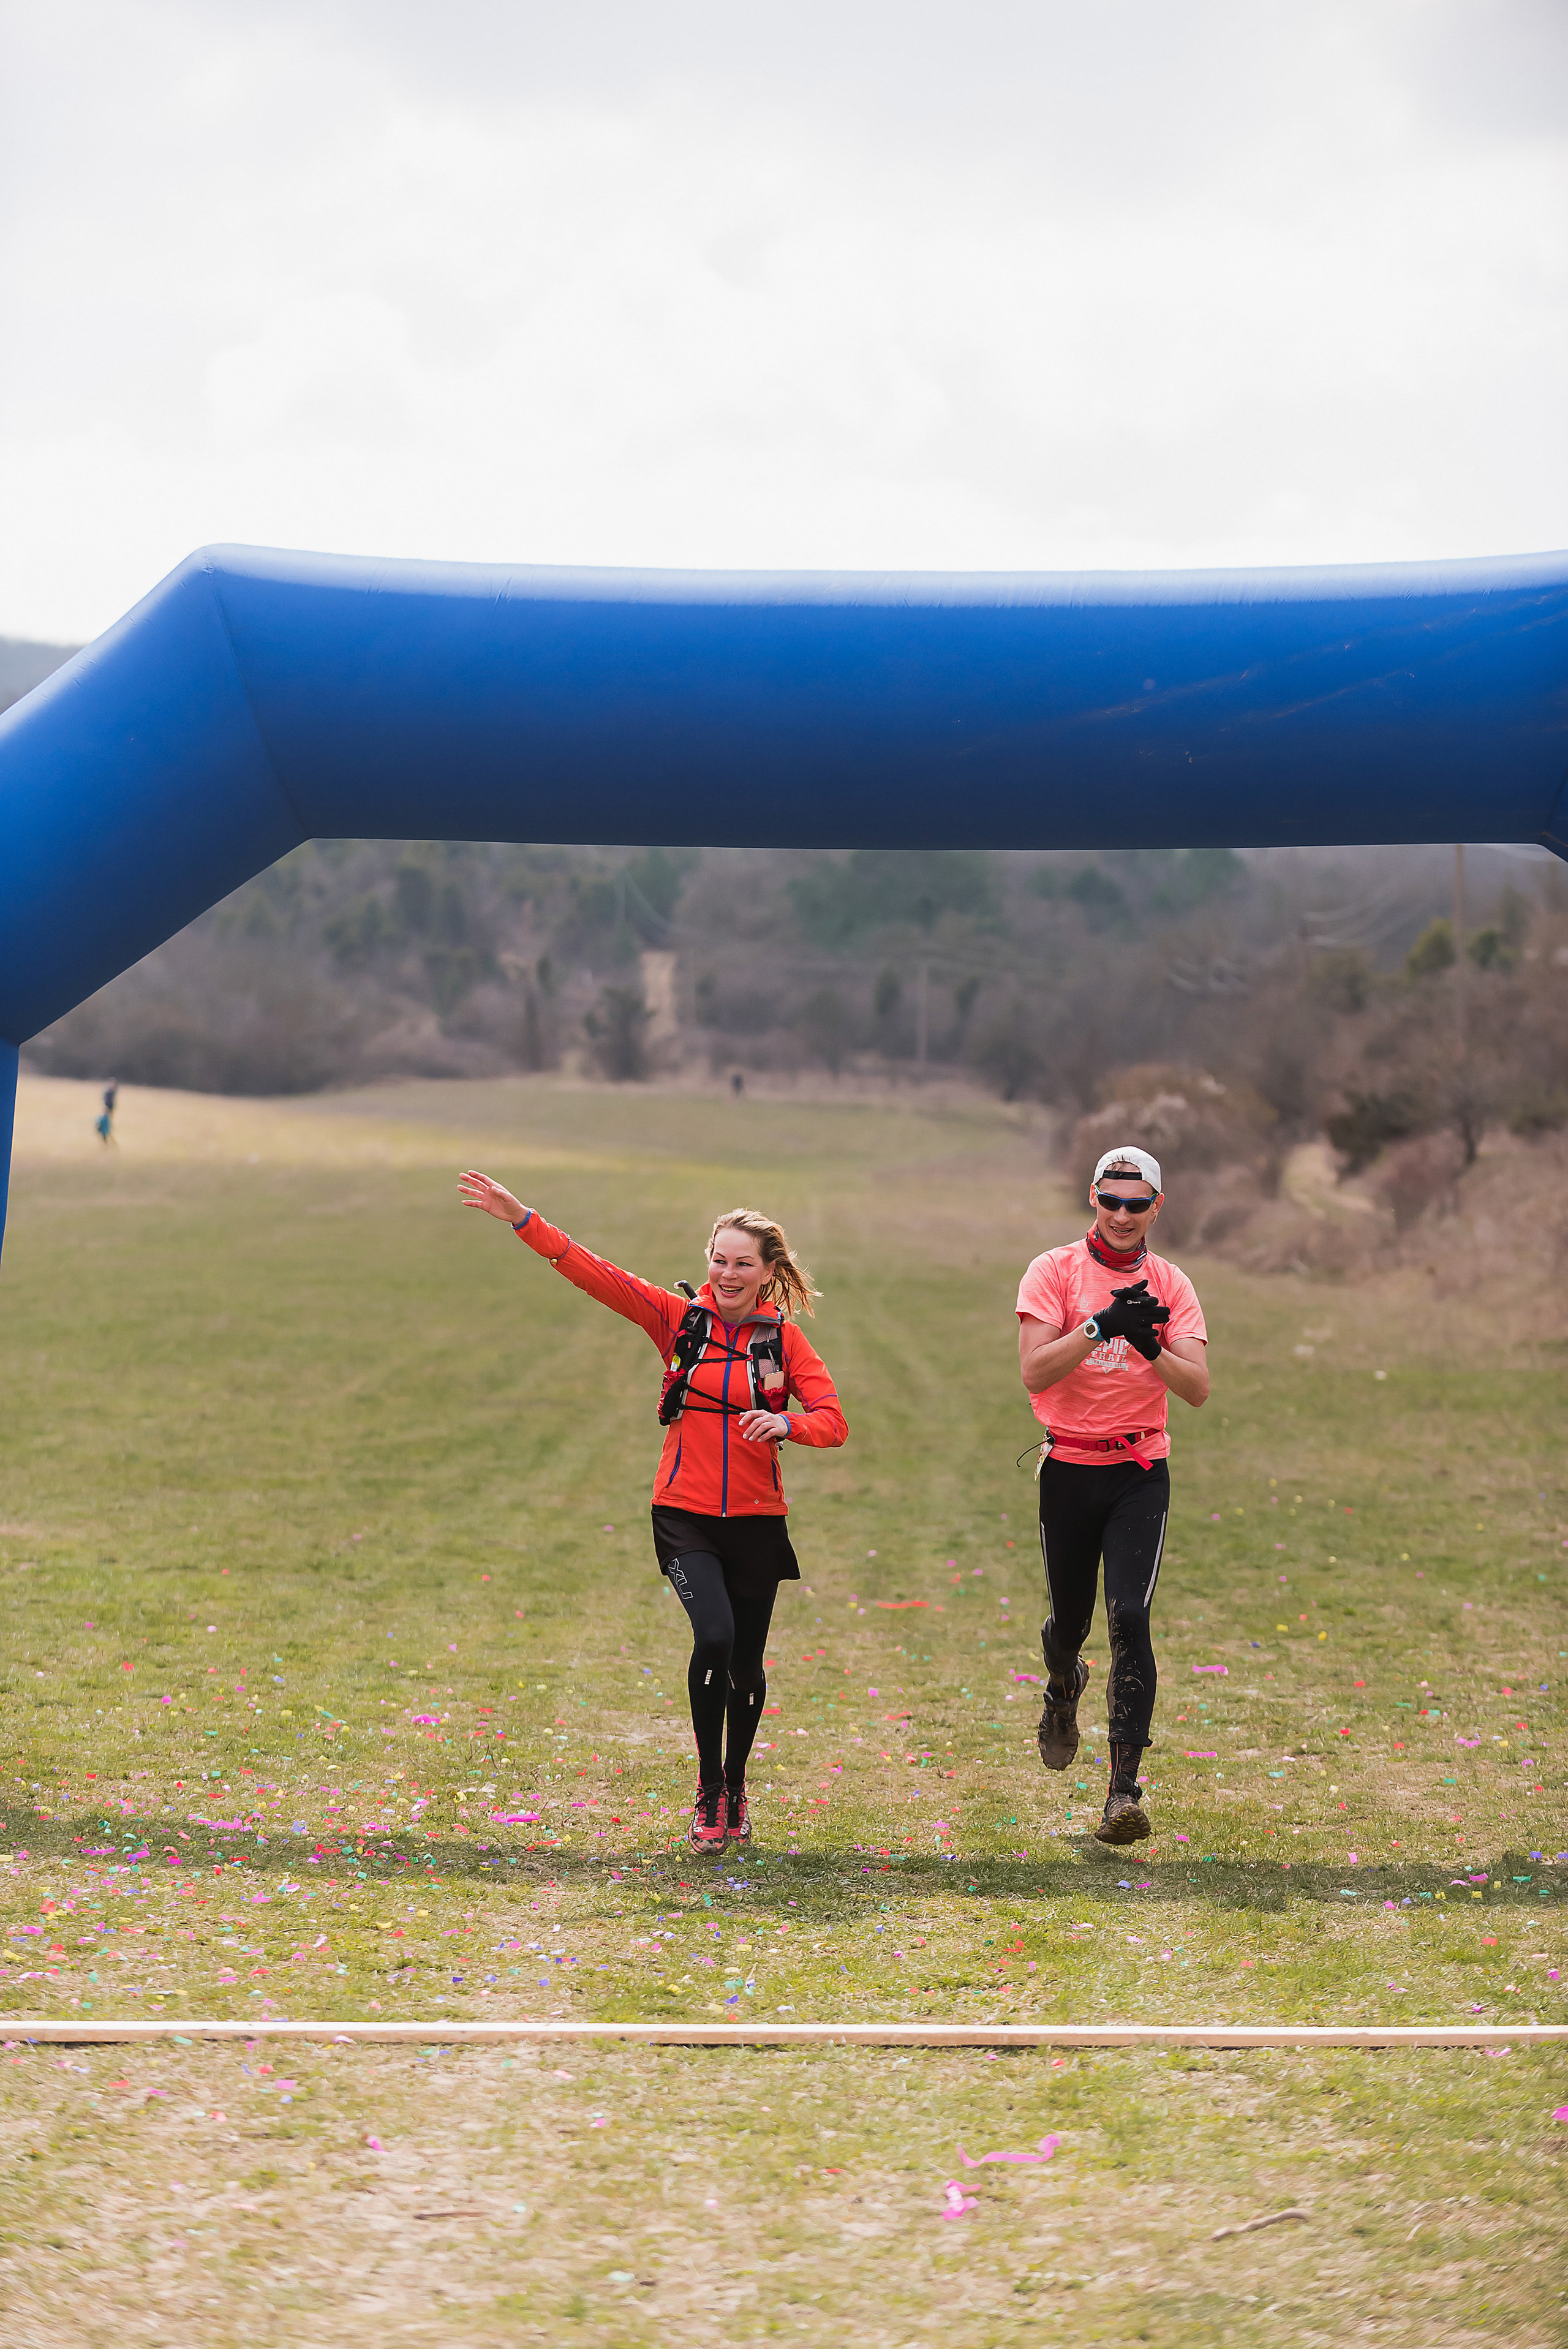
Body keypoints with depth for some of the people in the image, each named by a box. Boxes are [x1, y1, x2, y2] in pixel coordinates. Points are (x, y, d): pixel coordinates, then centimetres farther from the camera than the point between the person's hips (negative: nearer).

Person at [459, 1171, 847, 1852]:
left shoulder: (785, 1340, 1)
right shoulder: (680, 1318, 1)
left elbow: (834, 1423, -6)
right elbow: (597, 1275, -6)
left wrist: (787, 1422, -28)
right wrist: (523, 1220, -16)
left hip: (756, 1520, 1)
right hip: (685, 1515, -1)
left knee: (746, 1663, 9)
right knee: (714, 1636, -23)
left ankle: (735, 1788, 34)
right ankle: (708, 1793, -6)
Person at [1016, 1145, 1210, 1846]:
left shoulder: (1170, 1287, 4)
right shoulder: (1056, 1270, -2)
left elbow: (1198, 1390, -5)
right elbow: (1034, 1372, -14)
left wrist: (1151, 1346, -23)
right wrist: (1101, 1326, -25)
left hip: (1140, 1472, 0)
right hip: (1069, 1467, 0)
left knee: (1130, 1618, -15)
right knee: (1069, 1618, 12)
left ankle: (1125, 1788, -17)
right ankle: (1063, 1689, 51)